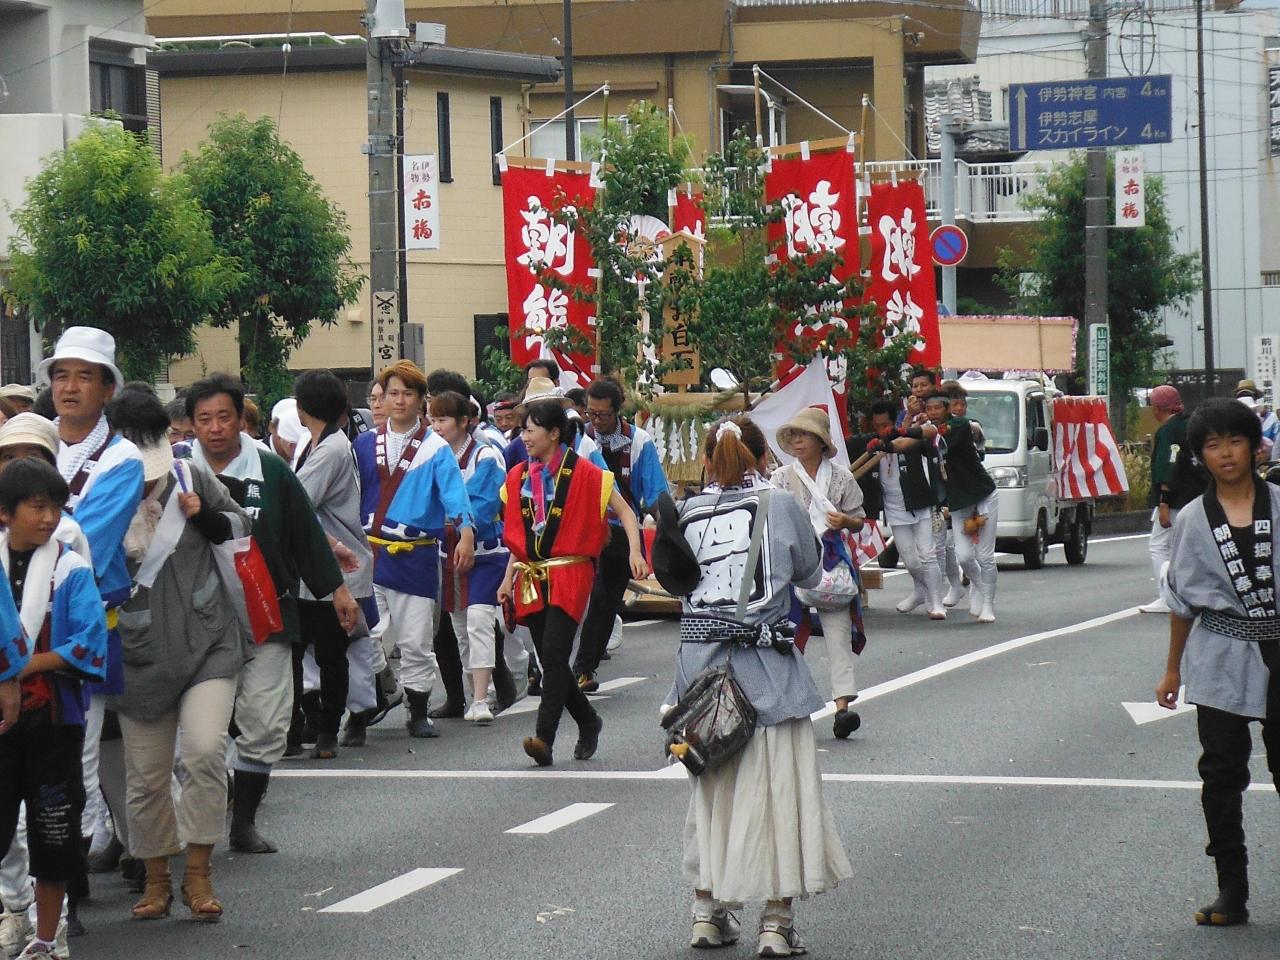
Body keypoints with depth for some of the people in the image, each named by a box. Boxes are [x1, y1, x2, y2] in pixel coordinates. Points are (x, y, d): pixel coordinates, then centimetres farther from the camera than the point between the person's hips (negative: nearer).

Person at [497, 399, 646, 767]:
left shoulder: (583, 473, -5)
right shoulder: (518, 477, 12)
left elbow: (625, 512, -2)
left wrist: (635, 550, -17)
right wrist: (509, 578, 14)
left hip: (570, 576, -6)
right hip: (532, 579, 6)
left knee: (554, 652, -19)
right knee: (551, 660, 7)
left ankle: (545, 737, -22)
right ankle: (588, 722, 28)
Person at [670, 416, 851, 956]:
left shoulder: (686, 514, 1)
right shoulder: (782, 507, -4)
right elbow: (811, 575, 9)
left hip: (700, 662, 3)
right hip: (765, 664, -3)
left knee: (709, 788, 16)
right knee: (777, 789, 4)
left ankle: (707, 911, 22)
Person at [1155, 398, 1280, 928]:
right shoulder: (1192, 520, 3)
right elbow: (1182, 602, 11)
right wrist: (1173, 669, 14)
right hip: (1221, 661, 1)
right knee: (1221, 774, 1)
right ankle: (1231, 892, 9)